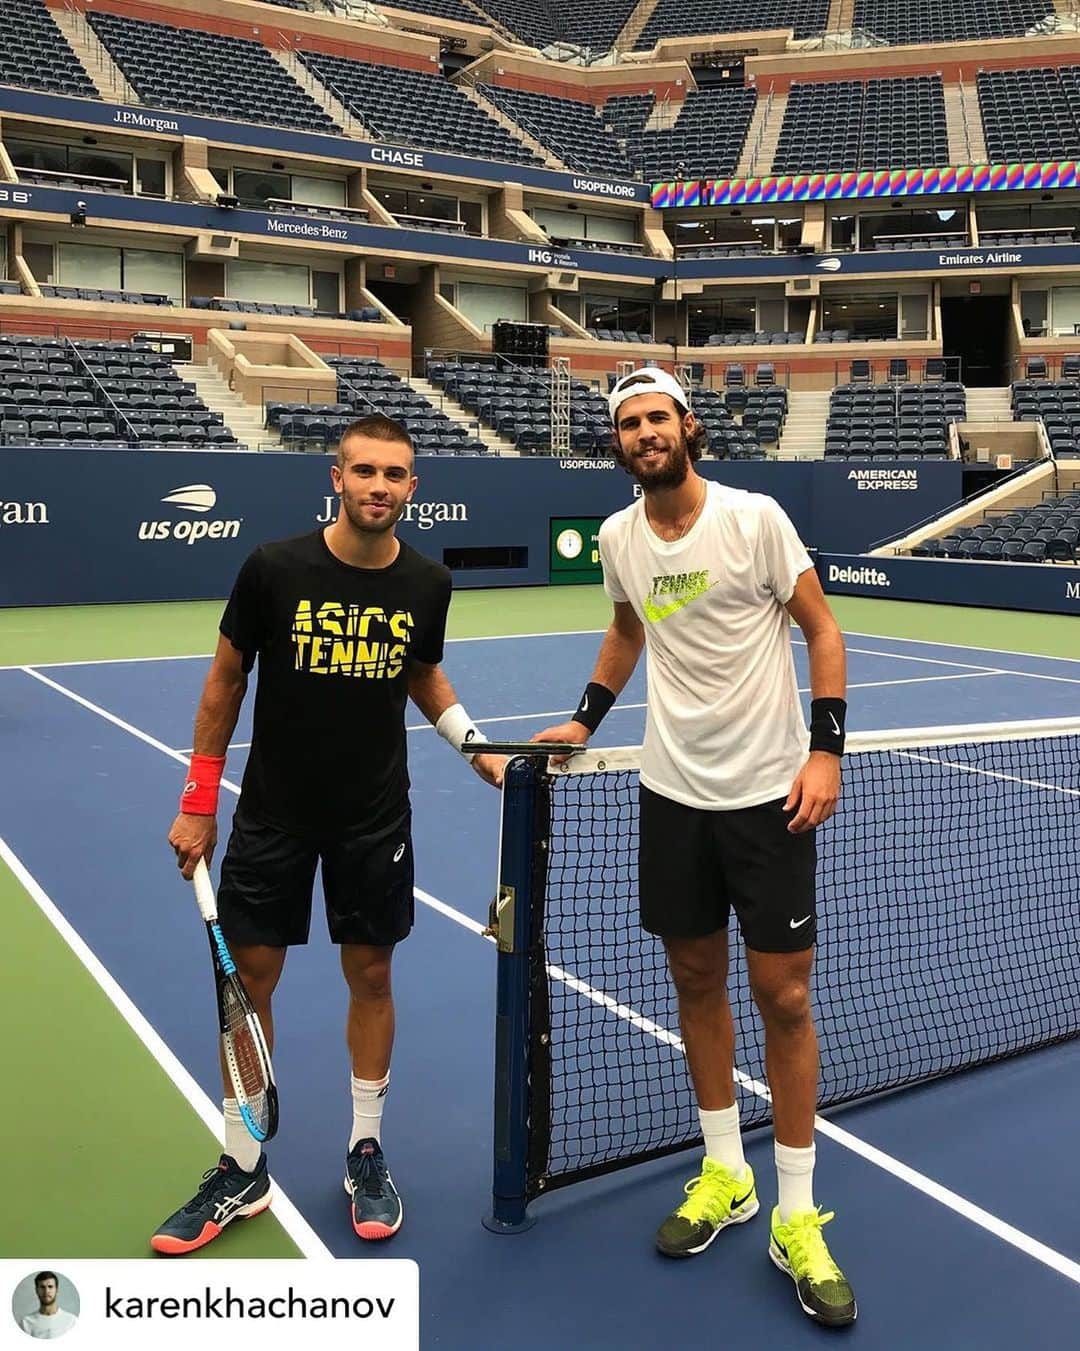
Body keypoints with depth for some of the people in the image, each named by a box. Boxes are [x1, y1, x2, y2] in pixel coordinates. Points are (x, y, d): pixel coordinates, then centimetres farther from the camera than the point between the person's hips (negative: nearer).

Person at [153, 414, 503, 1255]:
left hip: (376, 818, 1)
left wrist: (480, 748, -1)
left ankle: (367, 1156, 28)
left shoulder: (427, 584, -6)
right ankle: (242, 1171, 24)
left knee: (371, 977, 9)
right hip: (272, 814, -1)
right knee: (249, 978, 6)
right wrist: (198, 802, -1)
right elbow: (226, 681, -2)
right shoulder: (274, 569, -13)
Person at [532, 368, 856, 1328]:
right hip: (672, 790, 4)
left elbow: (822, 629, -5)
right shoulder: (618, 536, 3)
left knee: (783, 997, 1)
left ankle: (797, 1218, 17)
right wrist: (584, 720, 12)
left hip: (769, 791, -4)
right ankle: (725, 1176, 32)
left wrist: (825, 750, -14)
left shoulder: (754, 517, -10)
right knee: (697, 981, 13)